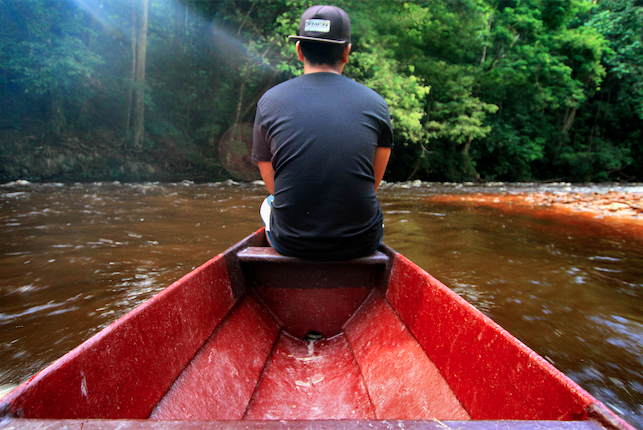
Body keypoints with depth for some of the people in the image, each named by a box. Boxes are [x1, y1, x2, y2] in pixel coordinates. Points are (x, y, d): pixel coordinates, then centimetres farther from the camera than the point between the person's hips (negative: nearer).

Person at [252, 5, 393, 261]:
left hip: (290, 244, 0)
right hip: (361, 244, 1)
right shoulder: (376, 104, -1)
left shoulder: (269, 101, -2)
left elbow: (272, 184, 8)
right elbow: (372, 185, 9)